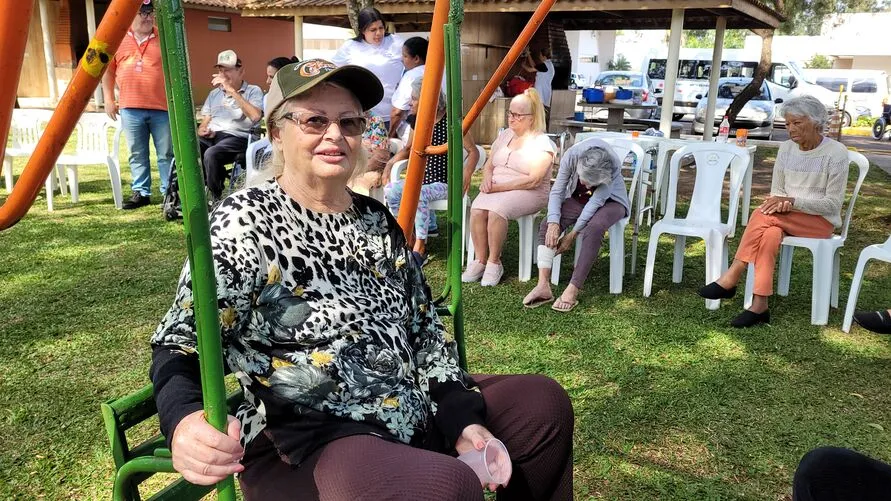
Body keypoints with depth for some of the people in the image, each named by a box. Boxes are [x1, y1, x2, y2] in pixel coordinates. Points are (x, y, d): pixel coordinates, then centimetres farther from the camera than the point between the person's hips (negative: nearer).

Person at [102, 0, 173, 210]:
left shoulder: (164, 38, 5)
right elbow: (108, 70, 13)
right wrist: (109, 99, 7)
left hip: (162, 108, -1)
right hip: (130, 108, 1)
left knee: (166, 154, 2)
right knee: (137, 154, 7)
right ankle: (141, 192, 15)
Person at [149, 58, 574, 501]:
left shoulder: (378, 221, 10)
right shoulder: (245, 223, -10)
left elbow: (425, 328, 12)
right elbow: (182, 341, -15)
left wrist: (462, 416, 1)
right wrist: (184, 421, -37)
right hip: (303, 444, -7)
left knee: (543, 401, 11)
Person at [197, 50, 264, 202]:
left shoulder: (253, 91, 7)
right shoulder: (214, 94, 27)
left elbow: (255, 116, -14)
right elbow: (205, 122, 24)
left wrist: (232, 91, -14)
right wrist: (202, 130, -2)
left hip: (236, 137, -5)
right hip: (211, 137, 5)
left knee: (211, 154, -36)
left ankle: (216, 199, -19)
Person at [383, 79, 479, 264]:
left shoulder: (450, 120, -10)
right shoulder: (417, 121, 9)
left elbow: (473, 151, -8)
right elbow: (408, 149, 21)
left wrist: (466, 174, -26)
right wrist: (390, 163, 3)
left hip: (443, 182, -6)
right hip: (420, 179, 6)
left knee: (420, 195, -36)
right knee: (390, 190, -19)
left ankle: (419, 248, -23)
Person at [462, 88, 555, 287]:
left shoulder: (541, 143, -6)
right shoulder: (504, 135, 15)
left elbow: (533, 181, -15)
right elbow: (489, 165, 19)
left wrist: (500, 186, -17)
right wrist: (487, 179, -5)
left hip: (529, 194, -5)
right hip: (496, 190, 5)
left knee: (497, 210, -35)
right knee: (477, 209, -27)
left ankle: (494, 262, -17)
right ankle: (480, 261, -15)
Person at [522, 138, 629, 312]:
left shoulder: (613, 166, -32)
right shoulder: (571, 156, -25)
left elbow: (597, 201, -30)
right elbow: (557, 191, -18)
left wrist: (573, 234, -29)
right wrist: (554, 223, -32)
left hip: (610, 201, -3)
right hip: (579, 199, 4)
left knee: (593, 228, -37)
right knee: (547, 225, -22)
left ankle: (572, 291, -35)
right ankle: (543, 286, -30)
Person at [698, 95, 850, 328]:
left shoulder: (836, 153, -8)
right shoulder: (787, 148, 7)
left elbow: (833, 203, -10)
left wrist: (792, 201, -22)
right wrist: (780, 204, -14)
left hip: (821, 221, -4)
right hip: (787, 218, 4)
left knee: (763, 215, -32)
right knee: (770, 234, -33)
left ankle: (731, 278, -30)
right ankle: (759, 306, -39)